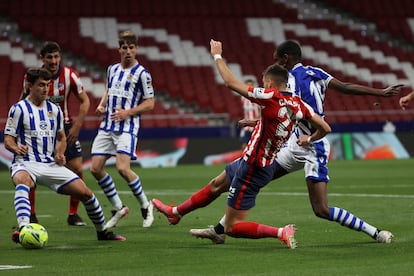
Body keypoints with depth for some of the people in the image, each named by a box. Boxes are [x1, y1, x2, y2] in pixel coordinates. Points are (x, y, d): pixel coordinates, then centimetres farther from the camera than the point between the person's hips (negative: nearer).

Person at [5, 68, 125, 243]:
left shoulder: (54, 110, 14)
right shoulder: (18, 109, -2)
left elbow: (61, 138, 24)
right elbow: (8, 140, -3)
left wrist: (59, 154, 2)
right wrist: (16, 148, -27)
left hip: (51, 164, 5)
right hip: (26, 164, -5)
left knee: (85, 193, -2)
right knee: (22, 182, -41)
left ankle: (102, 232, 21)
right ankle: (23, 229, -59)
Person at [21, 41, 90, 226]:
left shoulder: (69, 75, -10)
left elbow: (84, 101, -2)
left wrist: (77, 126, -10)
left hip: (65, 127, 1)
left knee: (77, 169, -6)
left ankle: (73, 214, 8)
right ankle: (31, 214, 7)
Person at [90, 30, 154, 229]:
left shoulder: (141, 74, -6)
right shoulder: (112, 69, 13)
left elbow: (149, 103, -5)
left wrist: (128, 112, -17)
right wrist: (101, 105, 7)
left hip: (127, 127, -7)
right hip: (106, 126, 7)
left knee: (123, 168, -21)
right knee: (96, 168, -1)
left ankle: (145, 206, 0)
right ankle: (118, 208, 13)